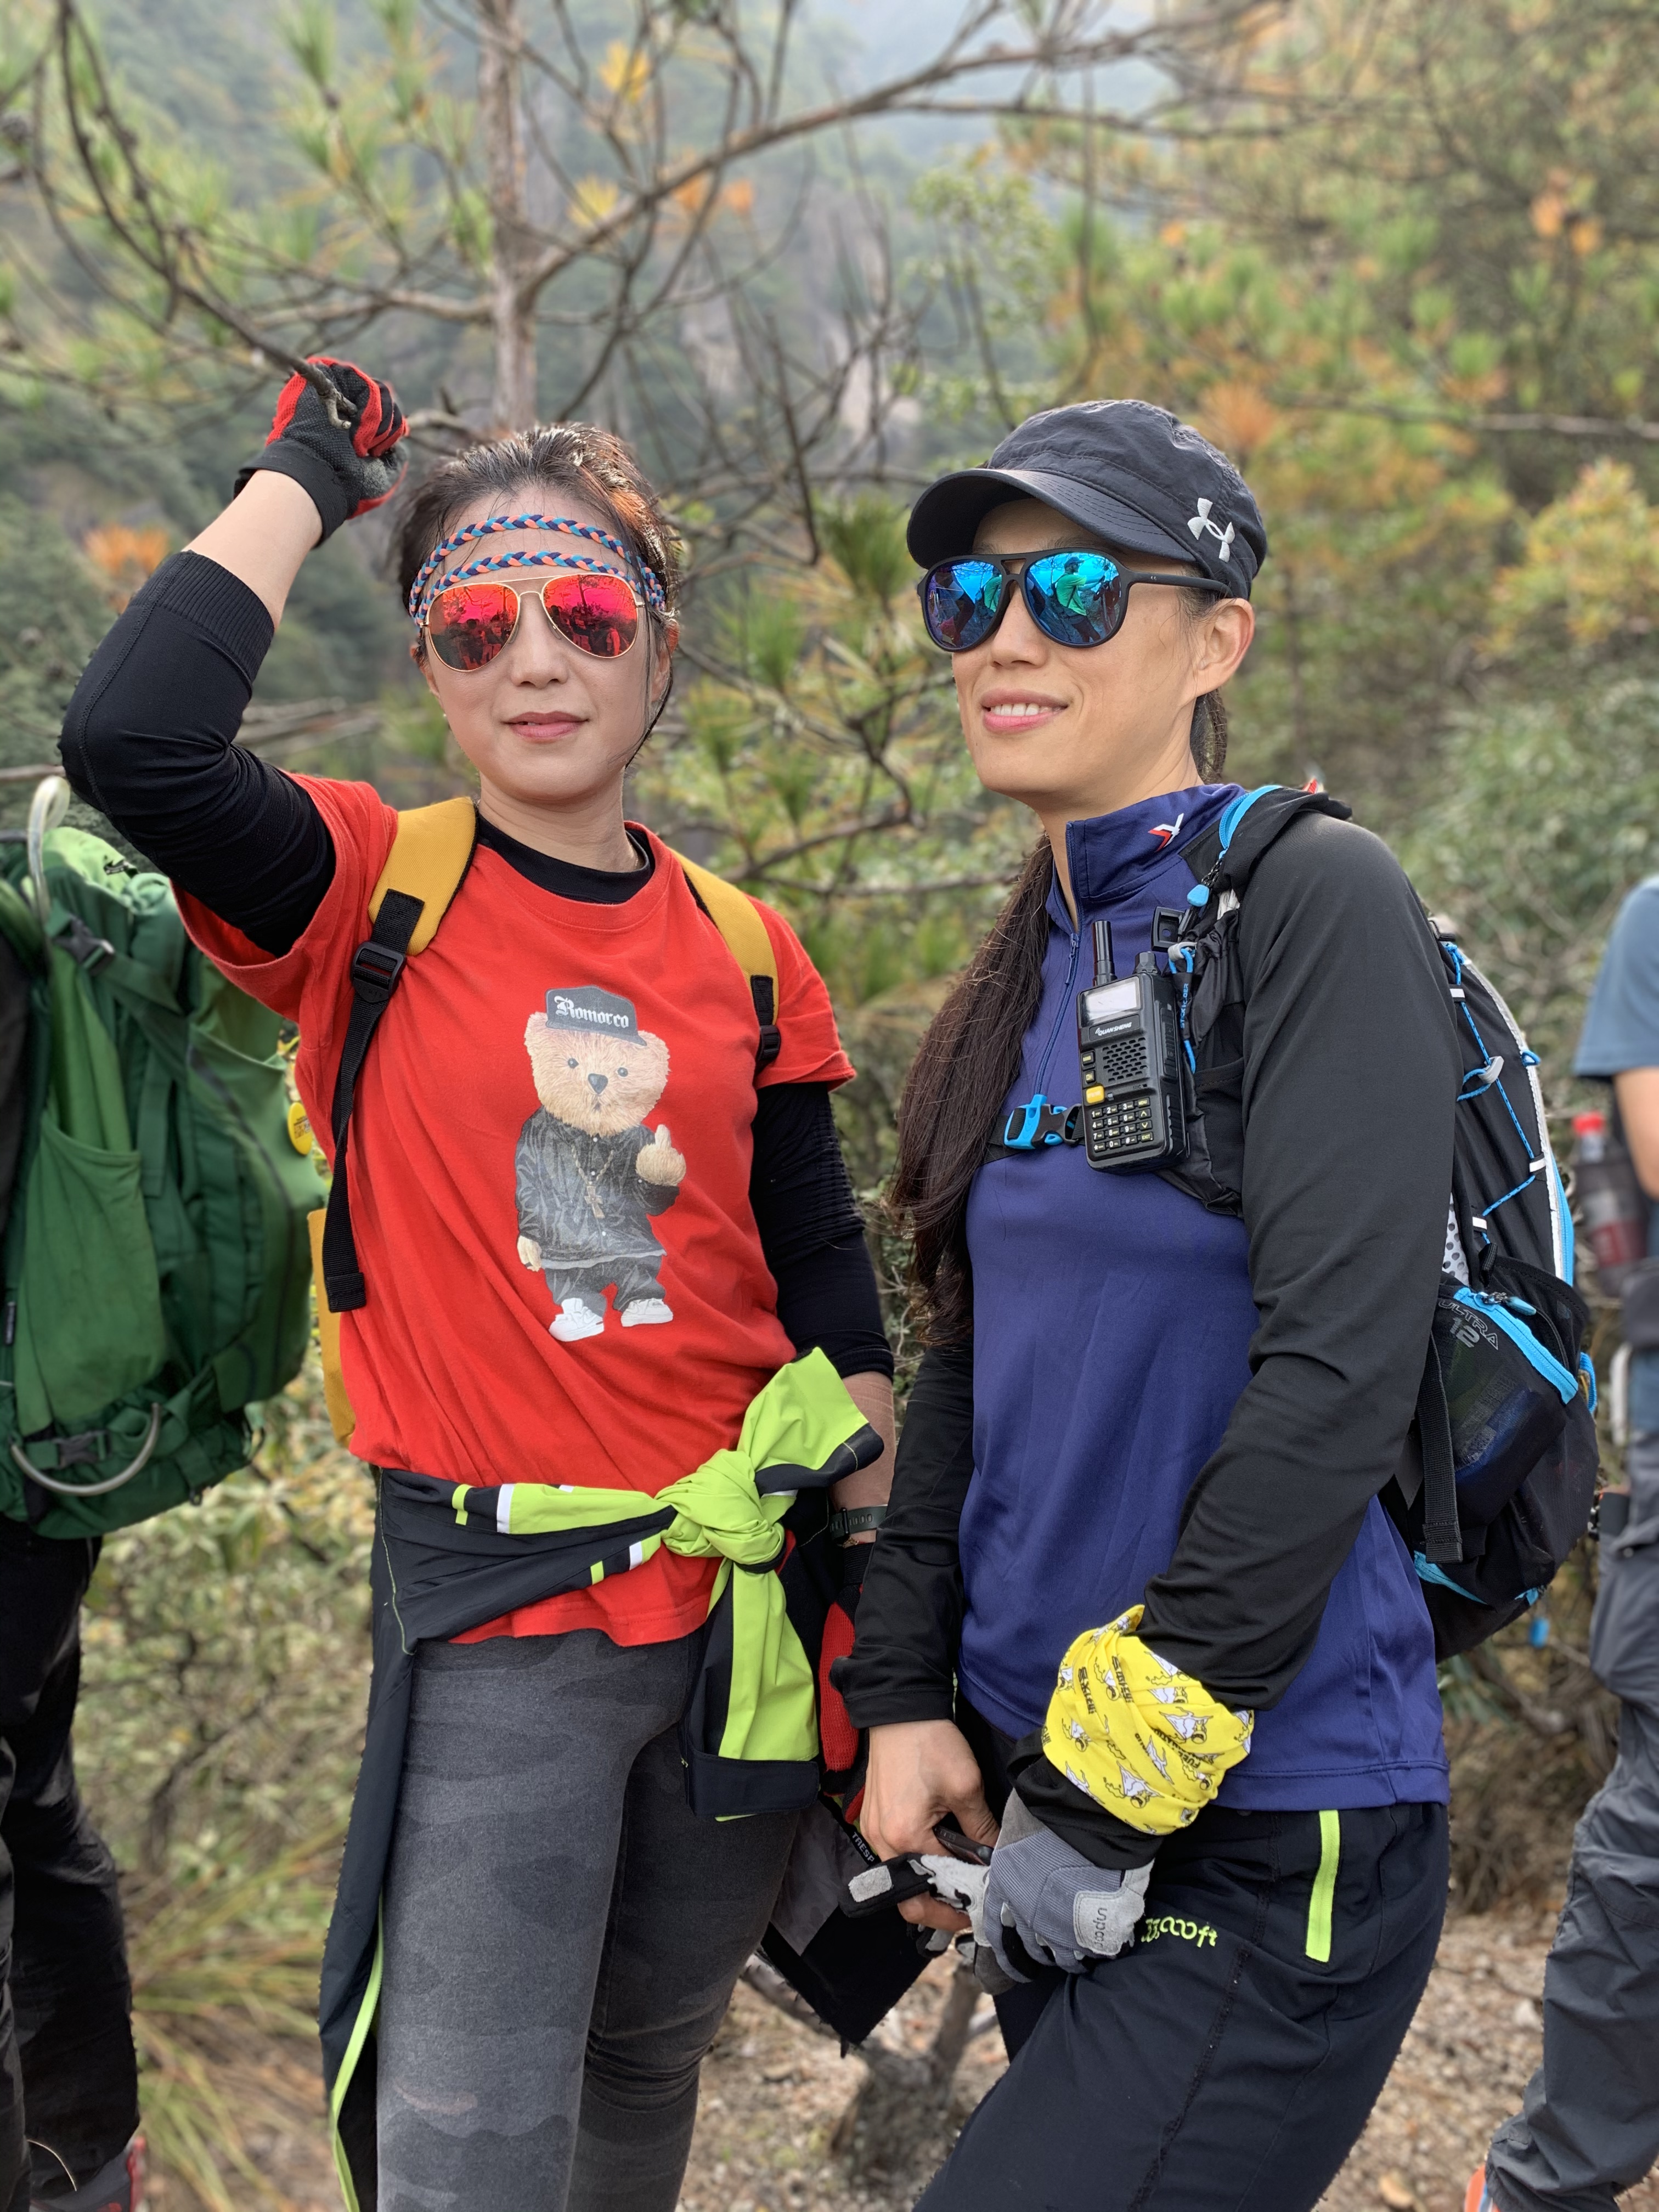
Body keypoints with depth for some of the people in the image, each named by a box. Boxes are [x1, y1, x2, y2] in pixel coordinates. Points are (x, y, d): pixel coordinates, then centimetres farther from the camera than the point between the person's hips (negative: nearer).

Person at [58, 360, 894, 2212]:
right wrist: (309, 470, -13)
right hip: (499, 1624, -4)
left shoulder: (744, 951, 4)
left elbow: (827, 1289, 8)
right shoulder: (367, 897, -7)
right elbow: (127, 738, -27)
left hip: (744, 1593, 4)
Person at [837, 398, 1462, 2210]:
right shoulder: (1038, 969, 9)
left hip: (1267, 1833, -7)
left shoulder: (1311, 903, -13)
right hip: (1037, 1773, 7)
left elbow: (1335, 1372, -20)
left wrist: (1121, 1777, -17)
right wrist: (905, 1695, 4)